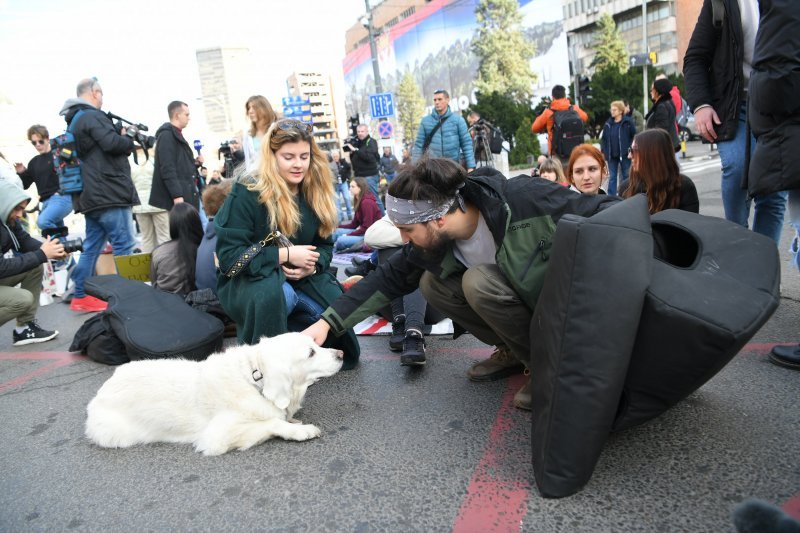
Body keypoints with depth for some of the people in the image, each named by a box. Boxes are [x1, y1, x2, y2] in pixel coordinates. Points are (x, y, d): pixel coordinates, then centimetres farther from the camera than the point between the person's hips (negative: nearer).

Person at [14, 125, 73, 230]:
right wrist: (21, 173, 3)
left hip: (62, 198, -7)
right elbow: (25, 185, 21)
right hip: (45, 202, 7)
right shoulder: (34, 162, 17)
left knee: (42, 221, -30)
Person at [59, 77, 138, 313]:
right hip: (108, 193, -10)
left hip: (91, 195, 10)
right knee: (124, 245, -6)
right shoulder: (93, 116, -9)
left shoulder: (75, 121, 23)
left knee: (92, 246, 11)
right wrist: (128, 137, -1)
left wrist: (122, 139, 15)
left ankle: (81, 297, 14)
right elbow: (112, 144, -20)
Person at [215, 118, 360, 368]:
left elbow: (325, 245, 5)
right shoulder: (246, 193, -17)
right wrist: (286, 254, -26)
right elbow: (228, 256, -20)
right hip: (247, 279, -5)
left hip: (302, 278, 5)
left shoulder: (315, 192, -1)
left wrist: (312, 266, -19)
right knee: (272, 293, -38)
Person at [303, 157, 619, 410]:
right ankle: (514, 351, 5)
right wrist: (328, 322, -6)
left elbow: (610, 213, -21)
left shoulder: (527, 200, -30)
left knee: (479, 280, -28)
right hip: (521, 301, 7)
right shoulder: (434, 240, -11)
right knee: (433, 283, -8)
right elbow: (388, 279, -2)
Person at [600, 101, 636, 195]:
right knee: (612, 177, 8)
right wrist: (603, 151, 2)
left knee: (626, 176, 9)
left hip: (624, 154, -3)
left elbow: (635, 136, -5)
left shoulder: (628, 122, -8)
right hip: (612, 155, 3)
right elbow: (603, 139, 9)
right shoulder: (608, 123, 4)